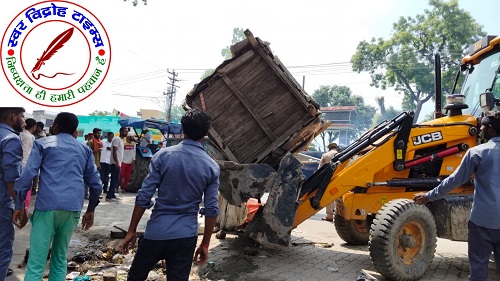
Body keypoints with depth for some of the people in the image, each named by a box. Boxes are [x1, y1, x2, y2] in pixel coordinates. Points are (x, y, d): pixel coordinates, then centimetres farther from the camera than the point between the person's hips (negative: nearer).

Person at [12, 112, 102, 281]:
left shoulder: (43, 144, 10)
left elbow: (27, 175, -2)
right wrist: (91, 210, 25)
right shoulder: (85, 149, 19)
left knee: (36, 264, -2)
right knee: (60, 259, 16)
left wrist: (19, 205, 5)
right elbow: (95, 183, 16)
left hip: (47, 206, -3)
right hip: (73, 208, 3)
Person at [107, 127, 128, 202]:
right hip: (115, 163, -10)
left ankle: (112, 195, 19)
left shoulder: (121, 140, 18)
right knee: (114, 180, -9)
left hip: (118, 163, 10)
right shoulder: (117, 139, -11)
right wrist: (117, 163, -24)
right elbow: (114, 152, -19)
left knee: (116, 180, 13)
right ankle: (109, 196, -7)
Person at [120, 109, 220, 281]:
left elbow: (143, 197, -8)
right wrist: (205, 244, 7)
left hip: (156, 231, 0)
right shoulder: (212, 167, -3)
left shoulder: (163, 156, -6)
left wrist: (132, 231, 3)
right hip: (186, 235, 1)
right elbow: (211, 209, -3)